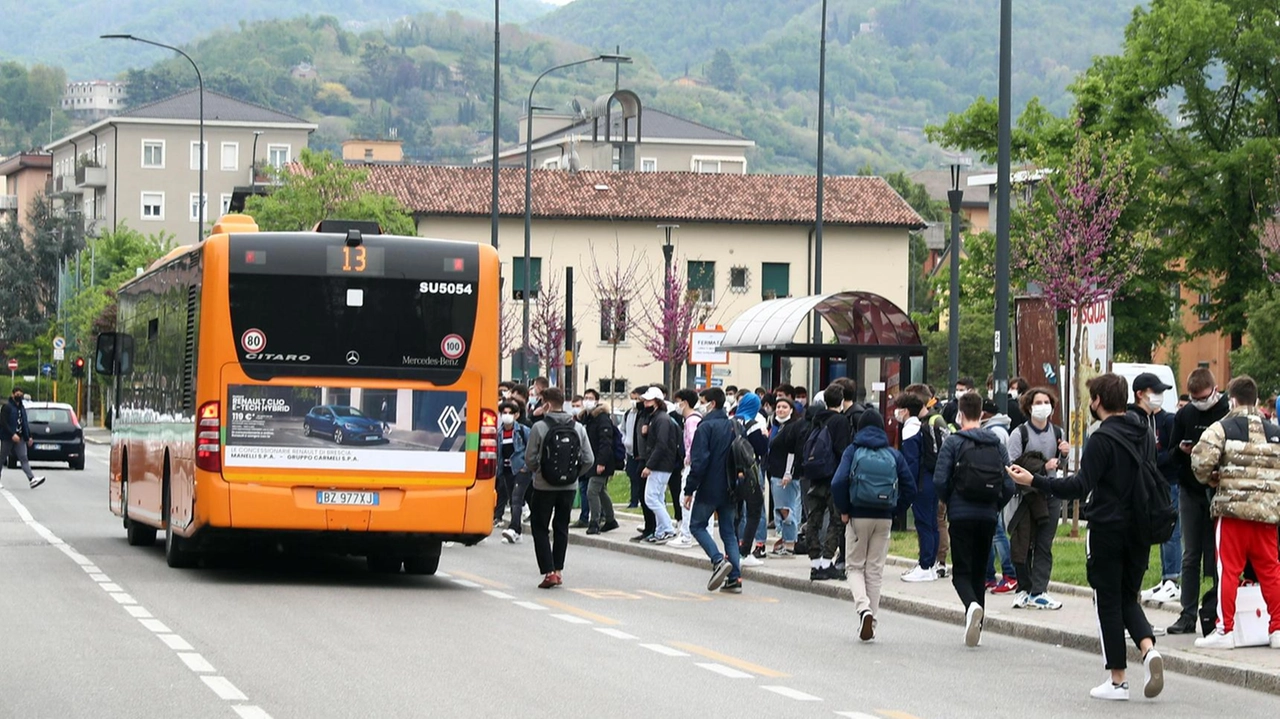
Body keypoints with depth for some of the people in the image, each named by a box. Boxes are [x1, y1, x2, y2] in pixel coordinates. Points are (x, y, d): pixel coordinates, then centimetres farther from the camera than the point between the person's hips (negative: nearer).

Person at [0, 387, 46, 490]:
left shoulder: (22, 408, 15)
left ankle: (31, 479, -19)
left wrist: (29, 437, 16)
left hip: (19, 438, 6)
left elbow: (25, 423, 21)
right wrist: (12, 434, -25)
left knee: (23, 458, -6)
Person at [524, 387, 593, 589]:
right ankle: (558, 570, 18)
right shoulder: (578, 428, 1)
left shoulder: (540, 427, -11)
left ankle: (549, 572, -6)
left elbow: (530, 458, -10)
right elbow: (589, 459, 0)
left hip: (544, 486, -4)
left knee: (540, 528, 5)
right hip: (569, 487, 4)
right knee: (561, 527, 17)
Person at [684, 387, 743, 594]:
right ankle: (735, 578, 2)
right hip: (730, 489, 6)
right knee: (729, 531, 10)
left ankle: (719, 560, -14)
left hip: (709, 489, -6)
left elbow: (699, 461, -17)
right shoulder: (733, 427, 10)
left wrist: (689, 490, -13)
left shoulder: (706, 426, -11)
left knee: (697, 525, 7)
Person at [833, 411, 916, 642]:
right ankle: (871, 621, 11)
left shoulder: (853, 451, -3)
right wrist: (895, 510, 8)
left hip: (858, 516, -2)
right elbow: (910, 487, 0)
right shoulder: (893, 454, 4)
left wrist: (844, 510, -3)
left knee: (855, 566, 9)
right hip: (884, 519, 2)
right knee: (875, 570, 11)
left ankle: (863, 607, -16)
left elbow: (838, 482, -14)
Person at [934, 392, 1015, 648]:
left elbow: (940, 480, -12)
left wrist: (949, 502, 7)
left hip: (961, 515, -4)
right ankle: (975, 628, 14)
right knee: (979, 572, 14)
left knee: (961, 572, 0)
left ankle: (972, 606, -30)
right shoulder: (997, 444, 6)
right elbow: (1009, 485, 0)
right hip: (988, 517, 4)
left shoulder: (953, 442, -5)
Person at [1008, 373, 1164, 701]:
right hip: (1139, 528, 6)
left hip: (1108, 529, -6)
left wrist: (1035, 481, -18)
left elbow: (1081, 487, -20)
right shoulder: (1144, 434, 8)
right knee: (1128, 597, 17)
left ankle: (1117, 680, 6)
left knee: (1108, 602, 3)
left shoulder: (1102, 438, -15)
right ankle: (1149, 649, -9)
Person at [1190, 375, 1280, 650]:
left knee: (1228, 569, 0)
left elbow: (1201, 462, -14)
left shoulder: (1222, 428, -3)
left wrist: (1211, 480, 5)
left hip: (1232, 507, -4)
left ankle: (1225, 630, -1)